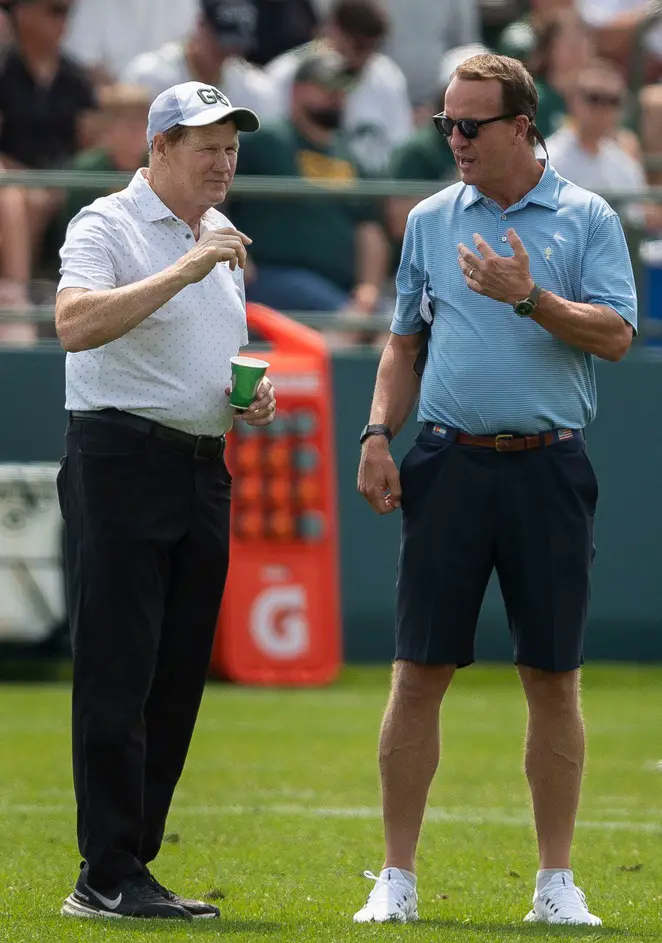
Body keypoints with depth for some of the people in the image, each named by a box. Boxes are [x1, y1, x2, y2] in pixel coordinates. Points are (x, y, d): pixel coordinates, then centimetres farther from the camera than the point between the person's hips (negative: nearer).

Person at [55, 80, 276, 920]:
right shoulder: (107, 227, -8)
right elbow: (75, 323, -26)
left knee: (177, 682, 6)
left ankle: (129, 869, 11)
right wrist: (184, 269, -27)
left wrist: (253, 395, 8)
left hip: (202, 467, 8)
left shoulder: (220, 237, 18)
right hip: (121, 463, -8)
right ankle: (107, 878, -8)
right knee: (116, 678, -9)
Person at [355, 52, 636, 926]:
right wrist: (378, 434, 5)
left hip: (548, 468, -2)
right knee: (420, 673, -1)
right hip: (449, 464, 2)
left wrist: (531, 299, -20)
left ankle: (557, 880, 8)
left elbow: (616, 335, -7)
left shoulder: (587, 219, 2)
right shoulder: (430, 221, 11)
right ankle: (397, 877, 5)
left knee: (554, 678, 1)